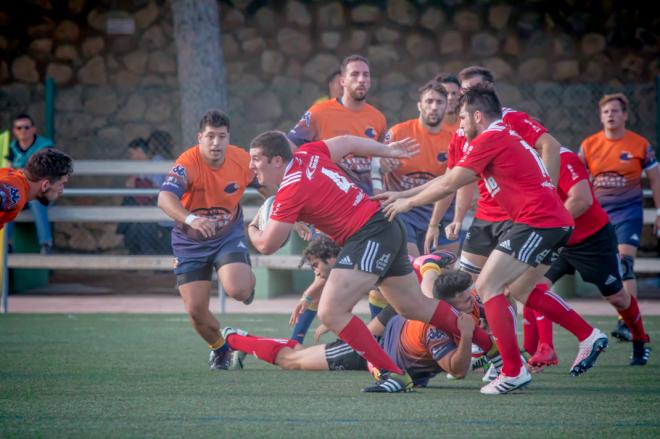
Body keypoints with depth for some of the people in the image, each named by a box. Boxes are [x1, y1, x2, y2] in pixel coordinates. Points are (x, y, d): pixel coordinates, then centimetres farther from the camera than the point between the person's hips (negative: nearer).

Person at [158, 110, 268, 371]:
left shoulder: (242, 161, -15)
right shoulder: (188, 163, -26)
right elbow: (165, 198, -43)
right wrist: (191, 219, -60)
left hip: (229, 236, 1)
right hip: (191, 243, -1)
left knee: (237, 290, -25)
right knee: (195, 310, -6)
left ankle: (248, 279, 15)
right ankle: (219, 347, 27)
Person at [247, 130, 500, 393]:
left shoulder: (291, 191, -18)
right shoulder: (307, 154, 4)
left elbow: (266, 246, -13)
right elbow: (347, 143, 20)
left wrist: (251, 229, 10)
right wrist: (387, 150, 35)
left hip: (369, 237, -10)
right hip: (388, 227, 10)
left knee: (331, 313, -15)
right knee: (416, 307, 23)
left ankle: (394, 375, -13)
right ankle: (489, 345, 36)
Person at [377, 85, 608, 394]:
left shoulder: (489, 140, -8)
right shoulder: (505, 137, 23)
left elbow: (448, 185, -5)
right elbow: (448, 180, 27)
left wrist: (407, 203, 9)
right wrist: (401, 194, 27)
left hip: (537, 221, -10)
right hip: (558, 221, 10)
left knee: (486, 287, -8)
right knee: (520, 290, 23)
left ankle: (513, 371, -13)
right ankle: (589, 336, 22)